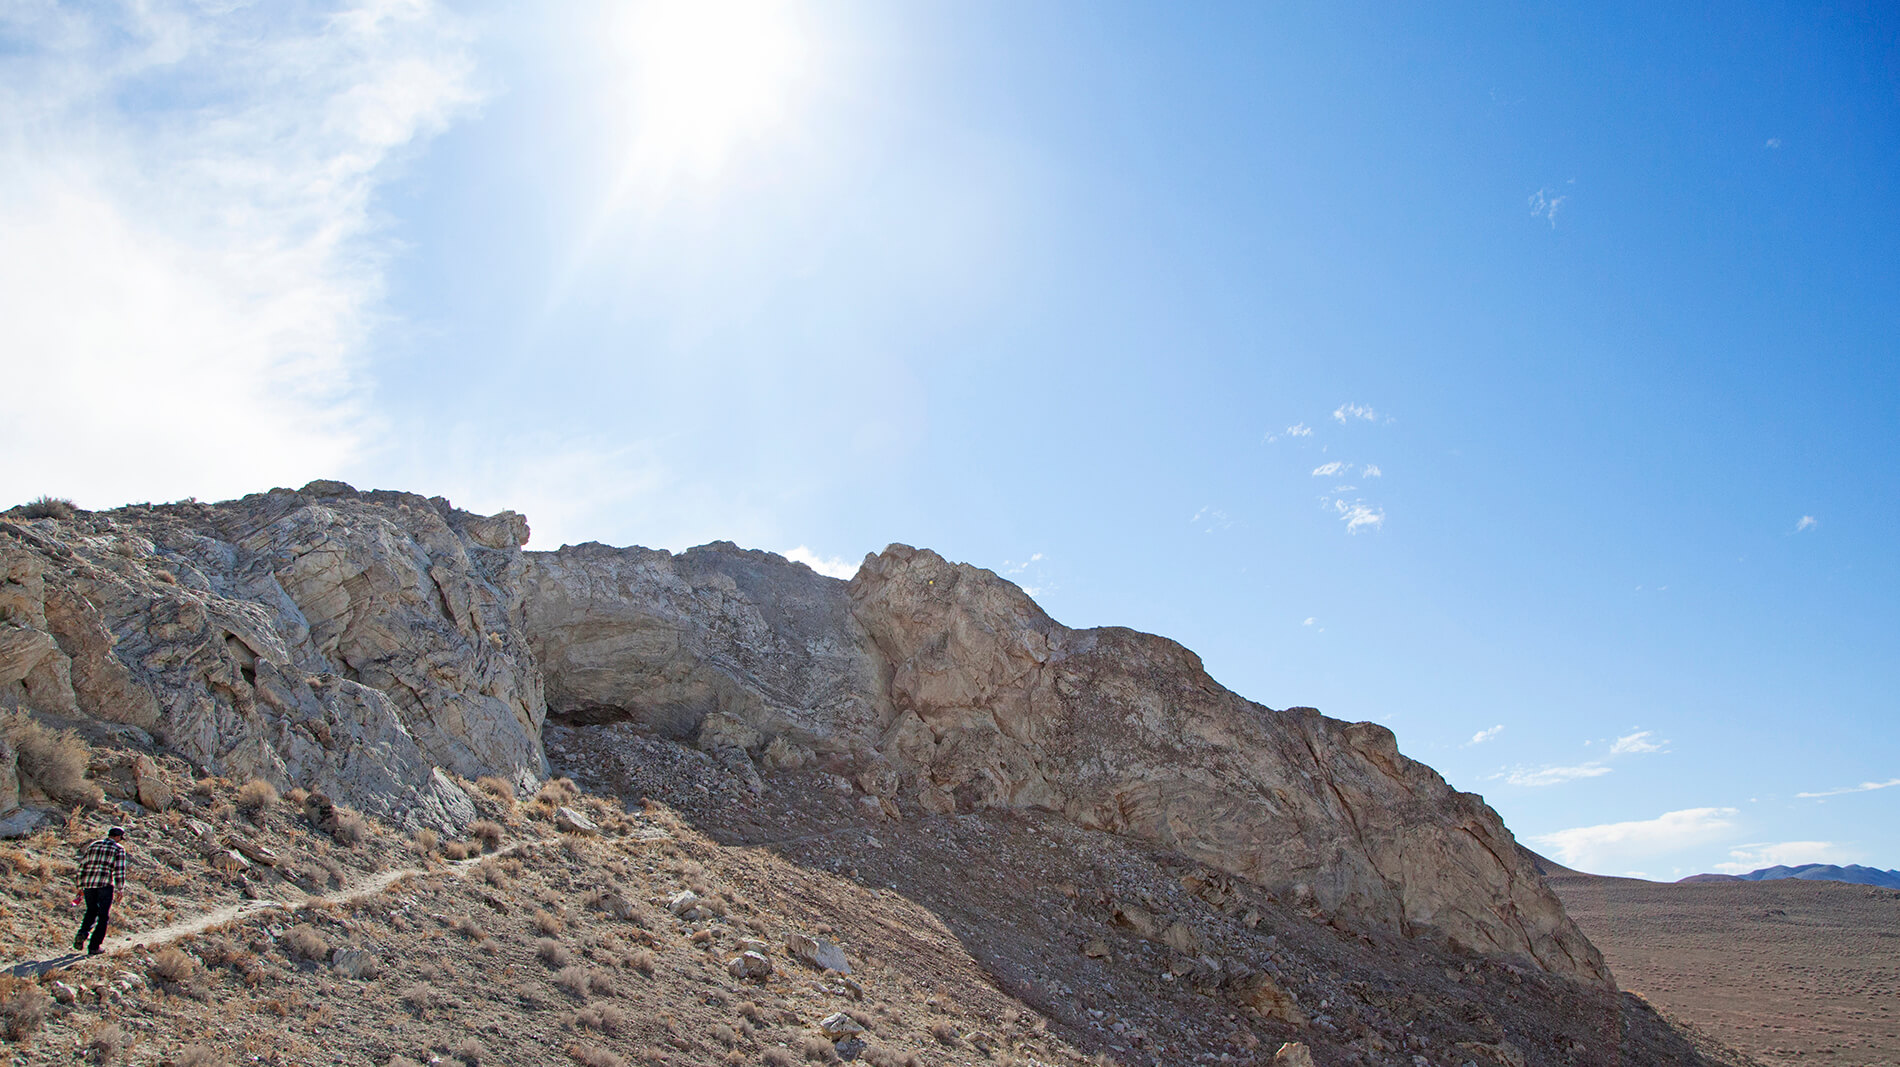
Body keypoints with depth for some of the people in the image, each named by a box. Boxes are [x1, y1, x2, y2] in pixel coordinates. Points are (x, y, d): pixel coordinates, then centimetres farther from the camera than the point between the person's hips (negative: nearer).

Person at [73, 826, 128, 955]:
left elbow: (82, 866, 15)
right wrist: (120, 889, 2)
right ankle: (94, 947, 4)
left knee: (91, 911, 24)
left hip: (88, 884, 5)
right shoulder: (119, 849, 2)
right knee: (103, 915, 6)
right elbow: (119, 871, -5)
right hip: (105, 884, -5)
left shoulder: (93, 846, 16)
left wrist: (80, 886, 21)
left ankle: (82, 933, 0)